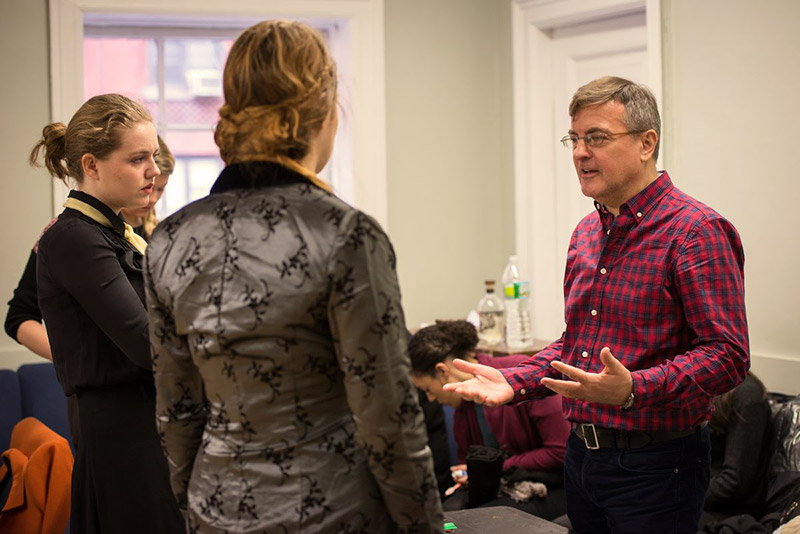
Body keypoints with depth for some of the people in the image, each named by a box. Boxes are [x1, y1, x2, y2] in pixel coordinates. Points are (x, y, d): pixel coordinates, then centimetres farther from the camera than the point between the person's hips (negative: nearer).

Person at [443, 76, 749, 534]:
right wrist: (513, 383, 5)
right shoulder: (587, 233, 13)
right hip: (582, 456, 8)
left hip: (654, 465, -8)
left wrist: (632, 389, -33)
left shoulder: (695, 230, -14)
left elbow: (727, 355, -21)